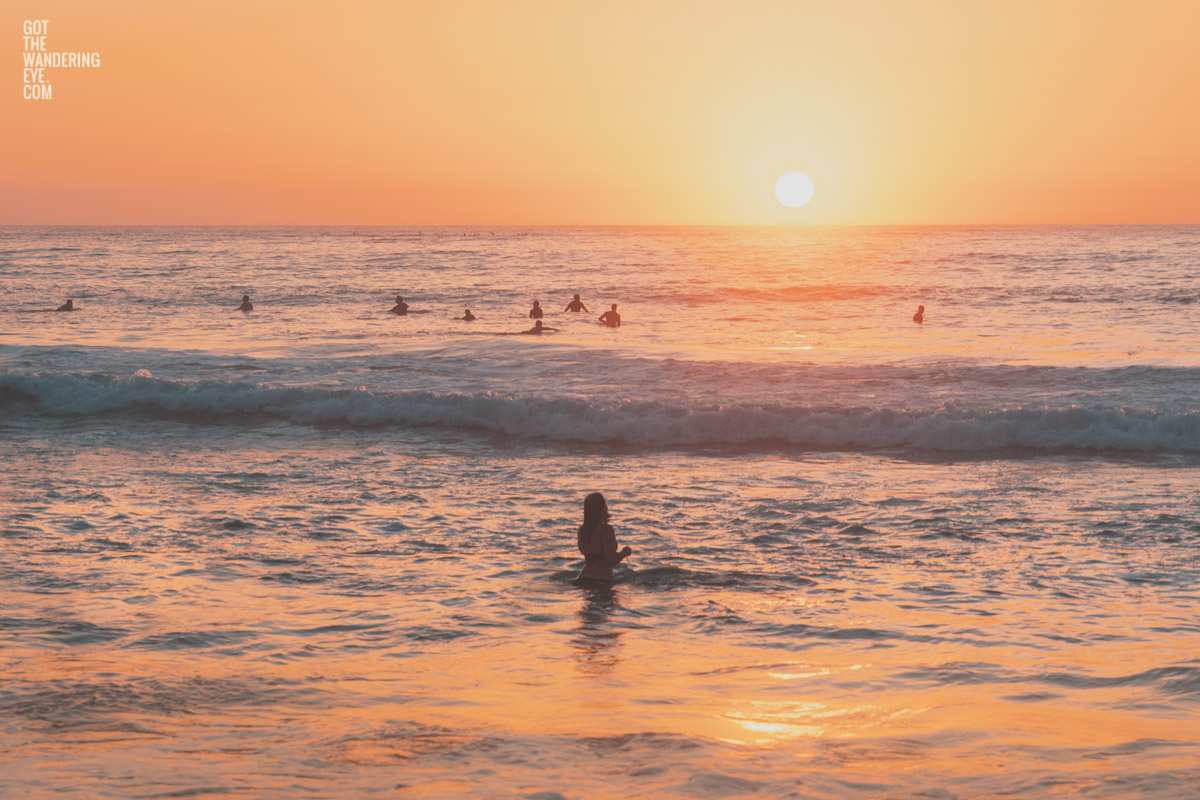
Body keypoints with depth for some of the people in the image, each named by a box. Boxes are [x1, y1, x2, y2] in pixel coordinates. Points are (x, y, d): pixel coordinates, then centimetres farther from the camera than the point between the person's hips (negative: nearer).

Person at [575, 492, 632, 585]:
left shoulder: (582, 530, 7)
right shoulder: (606, 529, -15)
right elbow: (613, 559, -21)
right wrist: (625, 550, 1)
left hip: (583, 578, 7)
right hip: (601, 580, -7)